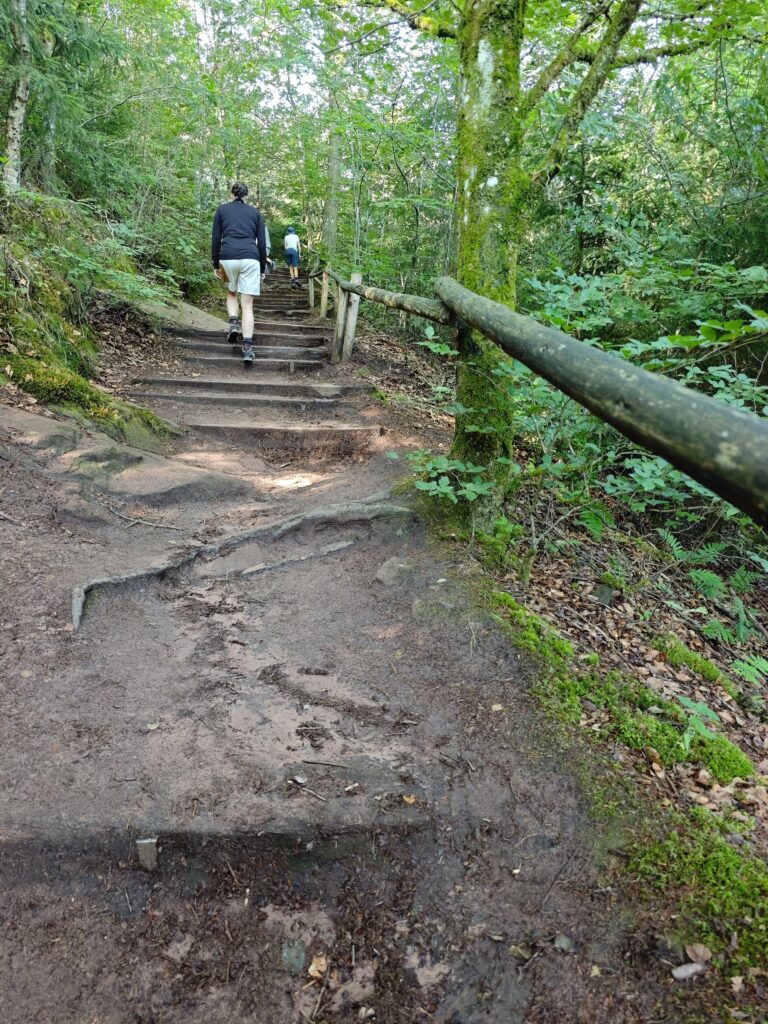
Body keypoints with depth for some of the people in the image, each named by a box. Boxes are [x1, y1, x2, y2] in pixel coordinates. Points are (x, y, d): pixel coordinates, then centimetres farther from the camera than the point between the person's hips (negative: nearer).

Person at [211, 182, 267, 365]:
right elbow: (262, 243, 11)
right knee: (247, 304, -1)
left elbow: (215, 239, 8)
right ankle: (247, 348, -13)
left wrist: (216, 265, 14)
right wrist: (262, 268, 17)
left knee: (231, 293, 27)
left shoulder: (222, 209, 13)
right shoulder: (255, 212, 15)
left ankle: (234, 324, 1)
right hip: (250, 258, 0)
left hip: (228, 257, 0)